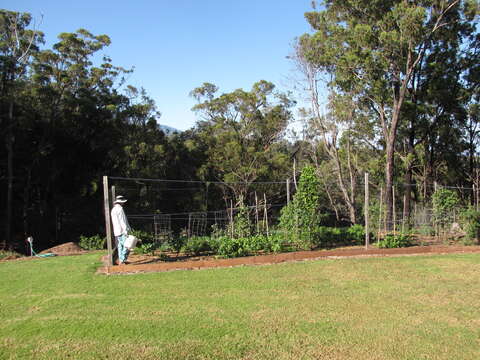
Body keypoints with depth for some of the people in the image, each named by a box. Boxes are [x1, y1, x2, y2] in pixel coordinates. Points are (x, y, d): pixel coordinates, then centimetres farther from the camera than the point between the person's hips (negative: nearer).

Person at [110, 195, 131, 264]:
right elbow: (122, 221, -17)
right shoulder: (119, 208, -11)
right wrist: (126, 230, -19)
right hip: (122, 231, -9)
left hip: (116, 232, 9)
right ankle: (122, 260, -13)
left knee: (120, 247, 12)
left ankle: (121, 260, 15)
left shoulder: (113, 210, 19)